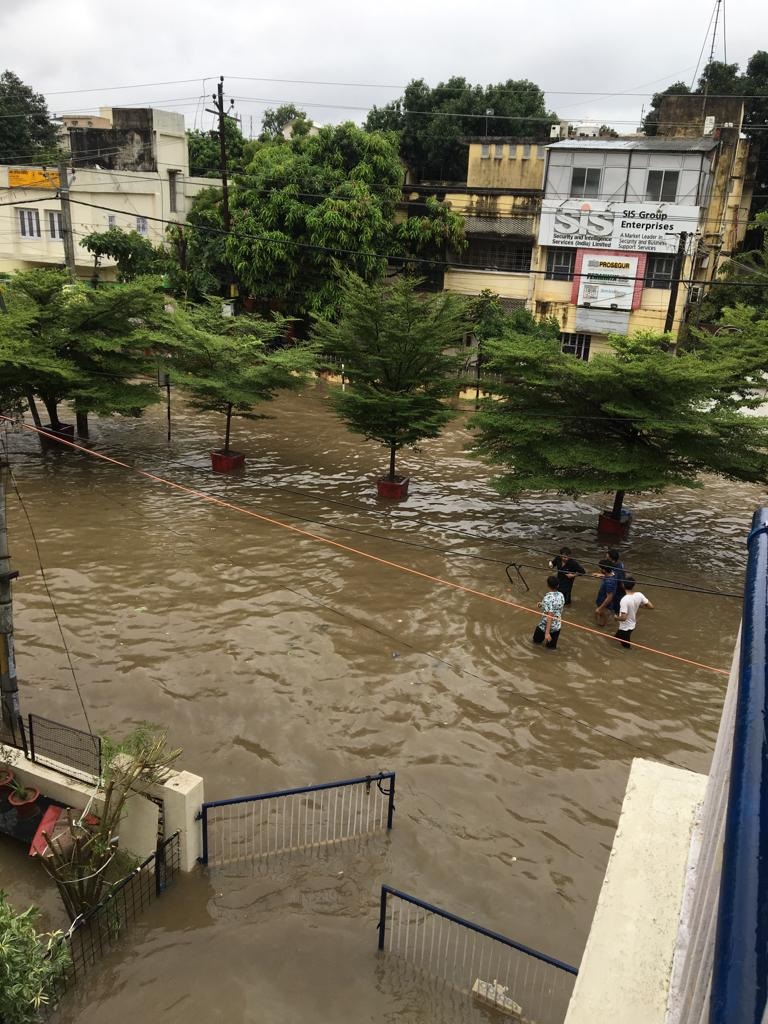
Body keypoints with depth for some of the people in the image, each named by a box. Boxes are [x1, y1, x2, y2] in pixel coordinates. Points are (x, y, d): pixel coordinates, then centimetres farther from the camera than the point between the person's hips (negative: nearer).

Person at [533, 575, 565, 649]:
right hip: (557, 626, 5)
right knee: (551, 645, 23)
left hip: (545, 626, -5)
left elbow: (550, 616, -29)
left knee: (536, 640, 25)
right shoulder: (561, 595, -6)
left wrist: (547, 632, -29)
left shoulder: (548, 598, -26)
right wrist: (543, 604, 10)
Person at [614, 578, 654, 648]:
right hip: (632, 625, 7)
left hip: (625, 628, -7)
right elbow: (650, 606, -4)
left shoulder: (625, 600, -31)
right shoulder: (639, 595, -14)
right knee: (617, 637, 26)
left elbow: (623, 618, -34)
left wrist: (617, 617, -12)